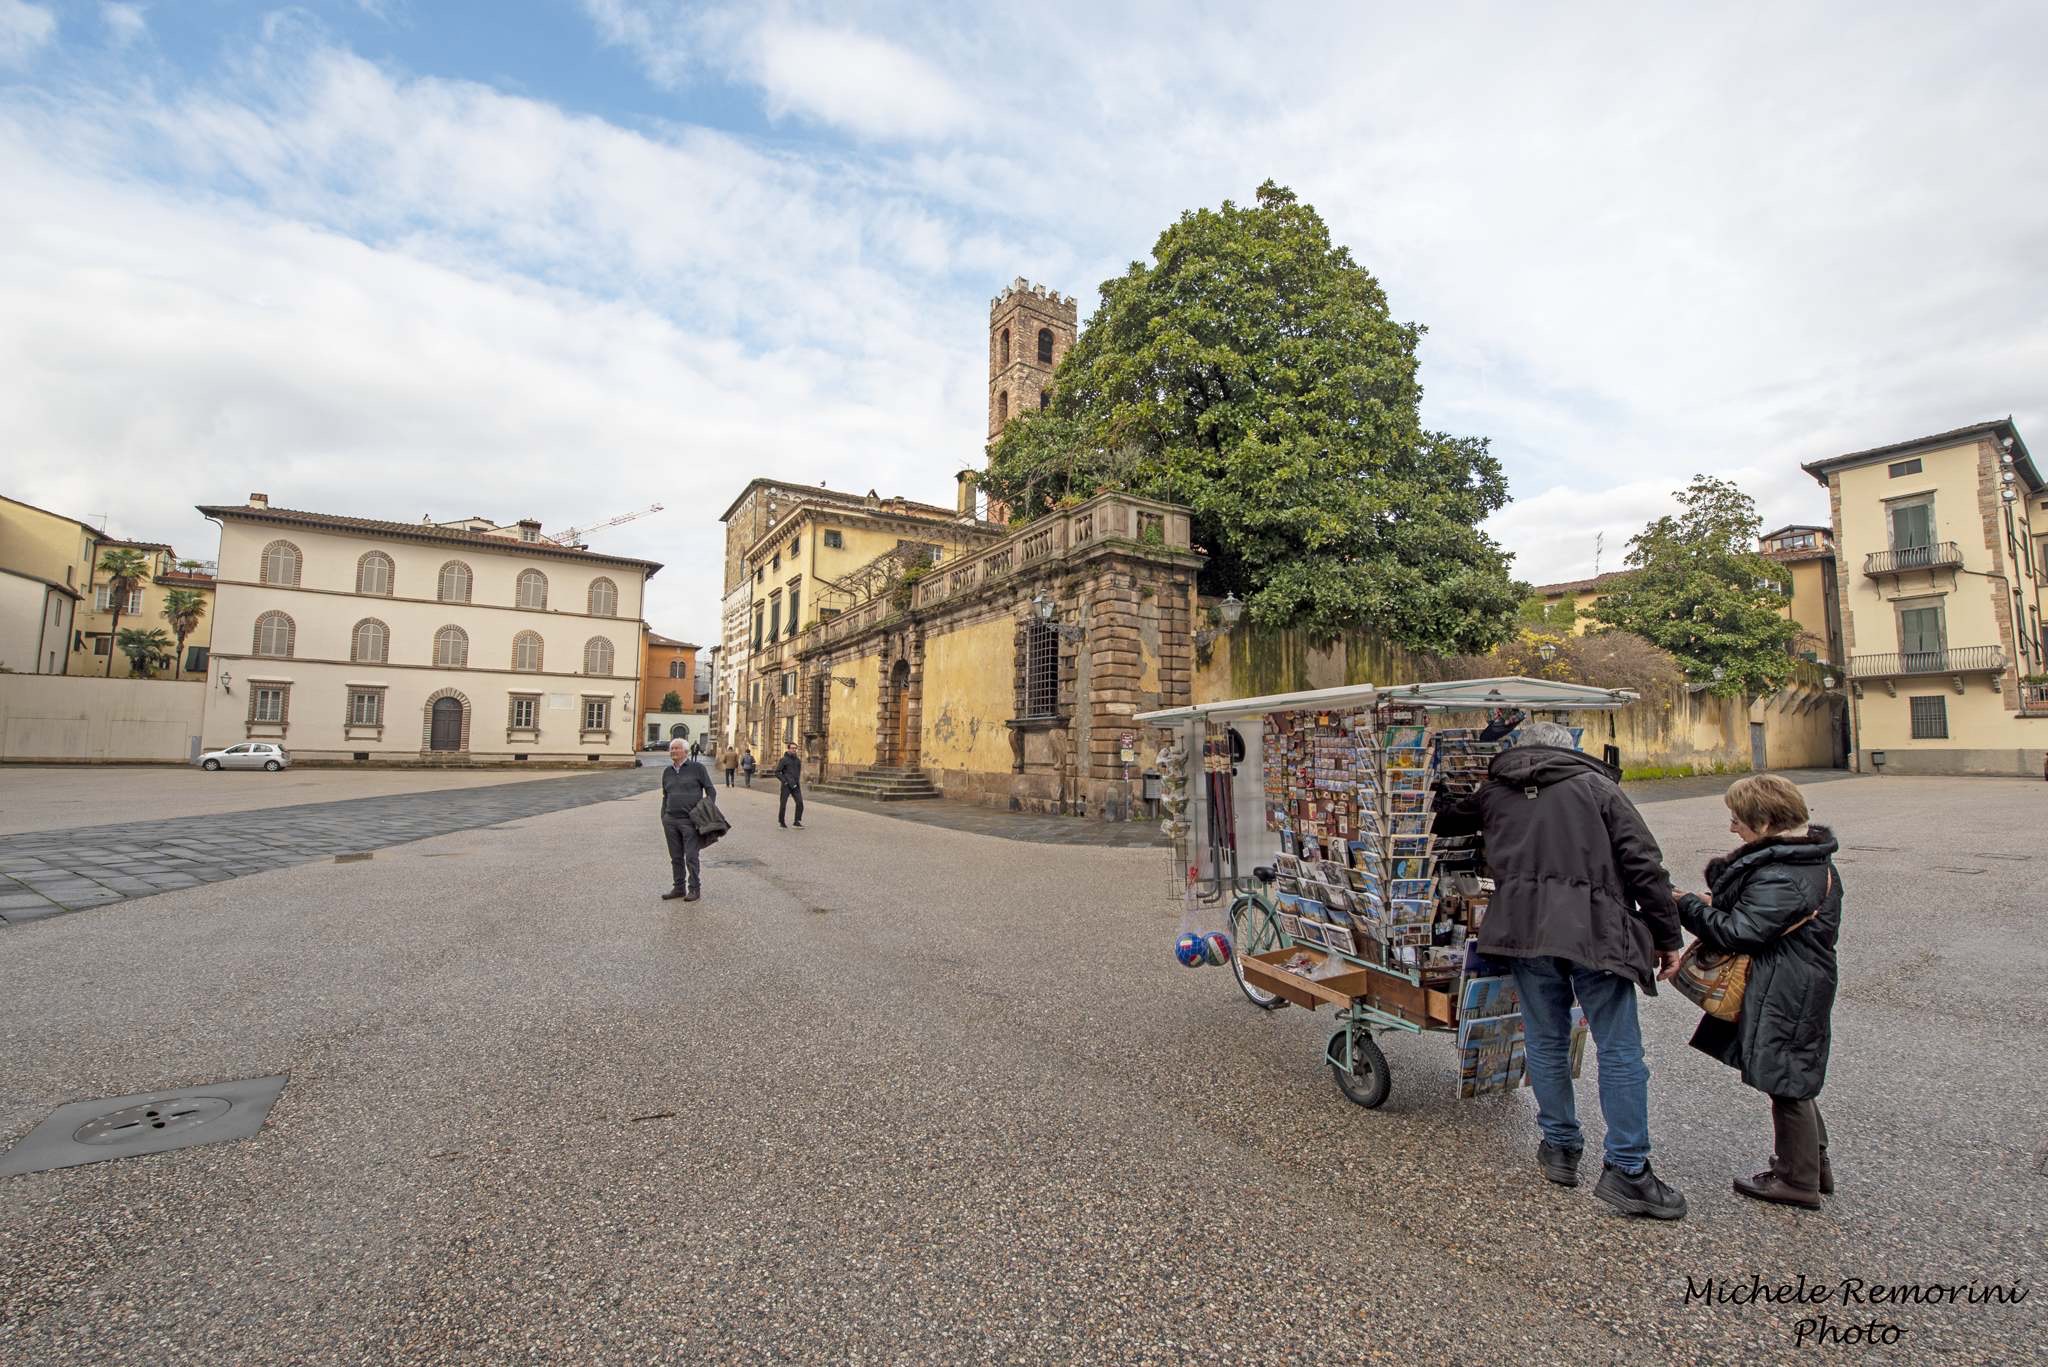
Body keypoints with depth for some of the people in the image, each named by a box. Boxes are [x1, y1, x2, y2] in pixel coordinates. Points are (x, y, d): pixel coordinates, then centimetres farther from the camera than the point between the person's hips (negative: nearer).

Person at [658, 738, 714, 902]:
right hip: (670, 821, 5)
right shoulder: (667, 772, 12)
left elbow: (710, 790, 1)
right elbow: (665, 797, 20)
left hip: (690, 821, -5)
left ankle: (695, 889, 8)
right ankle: (678, 888, 20)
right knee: (676, 857, 10)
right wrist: (663, 818, 15)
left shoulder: (697, 768, -2)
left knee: (691, 857, -3)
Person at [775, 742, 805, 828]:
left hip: (795, 786, 4)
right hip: (786, 786, -4)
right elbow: (777, 772, -7)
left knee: (800, 803, -11)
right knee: (783, 804, 3)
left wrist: (797, 781, 13)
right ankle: (781, 822, 21)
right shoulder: (783, 760, -4)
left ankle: (797, 822, -6)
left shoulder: (798, 761, 12)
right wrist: (785, 781, -13)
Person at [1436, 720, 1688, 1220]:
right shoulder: (1596, 786, 8)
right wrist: (1667, 936, 5)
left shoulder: (1493, 793, 15)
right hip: (1596, 933, -2)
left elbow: (1443, 823, 28)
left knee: (1545, 1042, 15)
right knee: (1620, 1050, 5)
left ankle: (1560, 1148, 26)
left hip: (1525, 932, 2)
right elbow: (1644, 863, 2)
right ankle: (1626, 1171, 7)